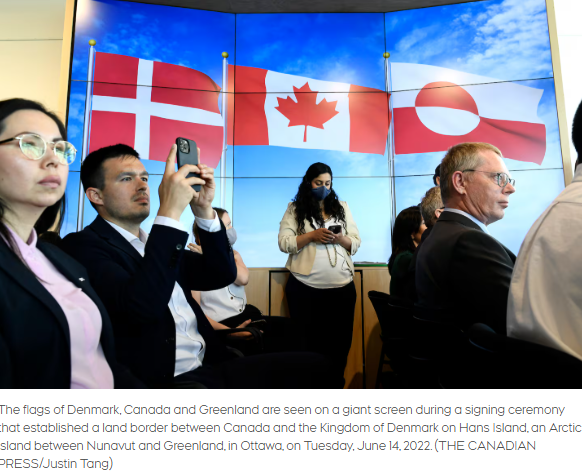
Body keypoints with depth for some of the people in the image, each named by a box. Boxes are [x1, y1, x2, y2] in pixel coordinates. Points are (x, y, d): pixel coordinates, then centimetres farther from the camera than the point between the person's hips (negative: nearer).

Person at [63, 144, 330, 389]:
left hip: (211, 367, 7)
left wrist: (203, 210, -3)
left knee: (309, 366, -12)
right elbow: (140, 307, -24)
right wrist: (169, 213, -22)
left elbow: (221, 275, 8)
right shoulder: (83, 246, -5)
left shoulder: (154, 241, 17)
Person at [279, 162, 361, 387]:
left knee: (340, 341, 8)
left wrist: (340, 238, -10)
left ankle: (336, 384, 24)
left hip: (342, 286, 3)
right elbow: (284, 242, -5)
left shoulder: (341, 207, 13)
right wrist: (312, 236, -15)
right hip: (304, 287, -2)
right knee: (308, 340, 6)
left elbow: (356, 243, 10)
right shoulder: (295, 208, 5)